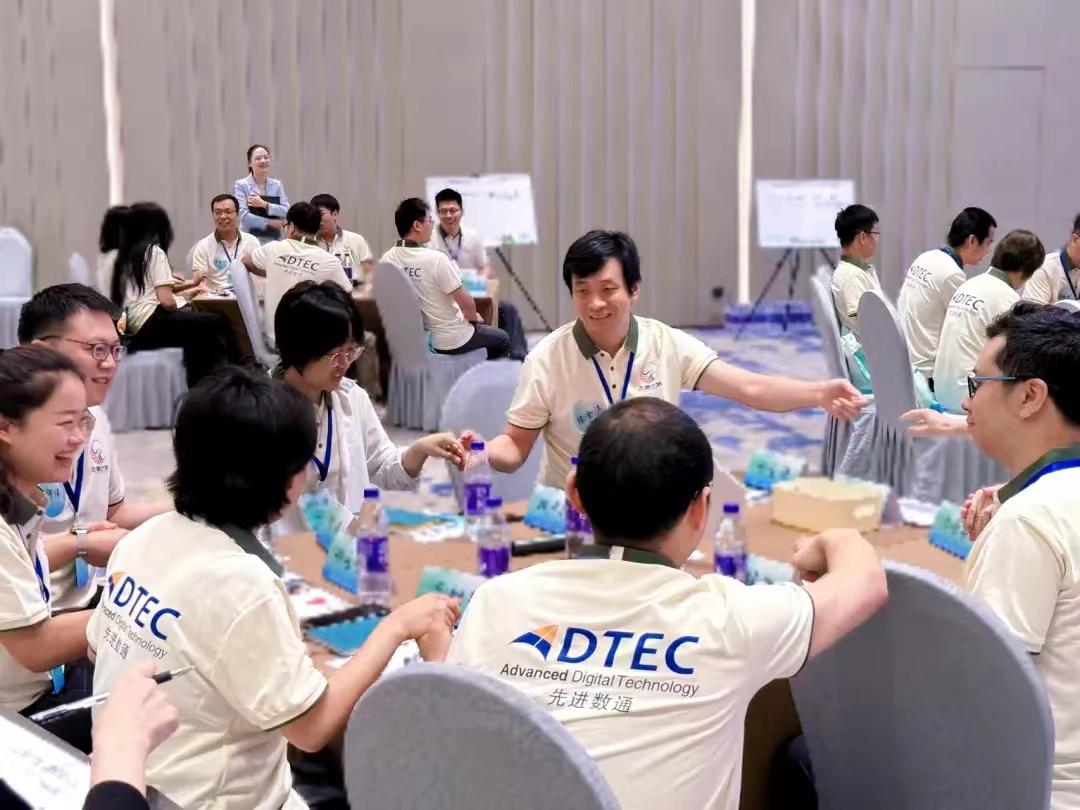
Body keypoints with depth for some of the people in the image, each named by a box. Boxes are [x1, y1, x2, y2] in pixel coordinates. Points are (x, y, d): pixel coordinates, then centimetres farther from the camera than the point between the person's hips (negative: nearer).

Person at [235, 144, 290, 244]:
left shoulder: (277, 185, 12)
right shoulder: (241, 185, 0)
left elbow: (286, 211, 0)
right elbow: (243, 215, -10)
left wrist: (264, 204, -12)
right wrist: (270, 223, -8)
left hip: (274, 241, 4)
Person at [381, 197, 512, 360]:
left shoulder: (387, 260, -9)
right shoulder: (435, 259, -26)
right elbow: (465, 302, -20)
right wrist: (474, 318, 2)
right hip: (451, 340, -7)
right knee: (502, 339, 21)